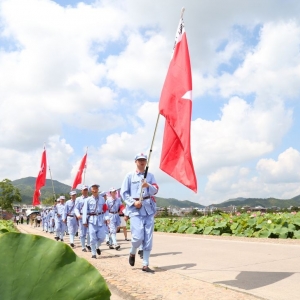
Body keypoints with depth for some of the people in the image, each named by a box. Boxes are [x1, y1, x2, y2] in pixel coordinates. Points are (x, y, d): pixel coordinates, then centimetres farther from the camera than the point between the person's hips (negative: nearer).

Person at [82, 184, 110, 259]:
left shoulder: (102, 199, 6)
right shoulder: (88, 200, 0)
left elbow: (105, 209, 5)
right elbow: (85, 211, -2)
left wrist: (107, 218, -9)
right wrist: (85, 221, -7)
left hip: (100, 219, 2)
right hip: (92, 219, -2)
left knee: (102, 237, 2)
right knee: (93, 238, 0)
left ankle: (97, 247, 32)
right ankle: (93, 254, 13)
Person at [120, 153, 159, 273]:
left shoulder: (150, 175, 12)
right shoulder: (129, 176, 5)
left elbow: (155, 190, 1)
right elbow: (123, 193, 2)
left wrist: (148, 186, -19)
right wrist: (133, 202, -11)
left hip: (149, 208, 3)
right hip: (135, 209, -3)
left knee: (148, 238, 2)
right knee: (138, 236, -12)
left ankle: (145, 265, 11)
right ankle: (132, 253, 21)